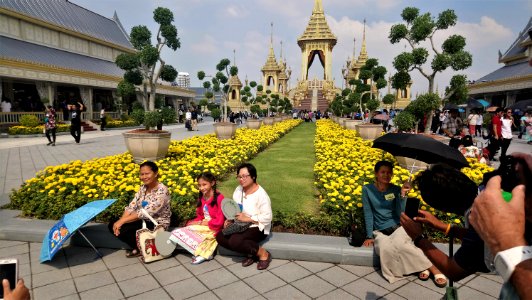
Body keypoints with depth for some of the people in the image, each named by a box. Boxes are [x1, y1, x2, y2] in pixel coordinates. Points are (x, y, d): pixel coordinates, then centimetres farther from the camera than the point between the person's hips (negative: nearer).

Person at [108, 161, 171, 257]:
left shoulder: (162, 191, -23)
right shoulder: (143, 187, 3)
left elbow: (145, 213, -27)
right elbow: (131, 206, -4)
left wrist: (122, 221, -25)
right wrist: (120, 220, -20)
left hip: (157, 224, -8)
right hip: (142, 220, 8)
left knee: (123, 229, -23)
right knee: (112, 225, -4)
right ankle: (137, 246, 5)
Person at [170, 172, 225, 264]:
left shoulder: (219, 198, -15)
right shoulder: (201, 198, 8)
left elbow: (219, 221, -17)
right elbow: (200, 216, 13)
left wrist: (201, 223, -11)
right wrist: (195, 222, -9)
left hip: (213, 228, -8)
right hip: (202, 225, 8)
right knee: (179, 232, -9)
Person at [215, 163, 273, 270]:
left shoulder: (261, 194, -20)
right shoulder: (238, 190, 2)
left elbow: (267, 217, -22)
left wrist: (247, 218, -25)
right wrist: (230, 219, -7)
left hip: (257, 228, -8)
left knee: (234, 241, -30)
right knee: (220, 237, -13)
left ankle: (263, 253, -10)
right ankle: (250, 252, -3)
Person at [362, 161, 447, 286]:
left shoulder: (396, 189, 0)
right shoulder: (367, 189, -3)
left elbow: (400, 215, -8)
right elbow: (368, 214, -2)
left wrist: (403, 195, -18)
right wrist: (369, 236, -6)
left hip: (397, 227, 0)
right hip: (379, 231, 0)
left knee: (399, 244, -35)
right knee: (385, 249, -34)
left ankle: (434, 269, -19)